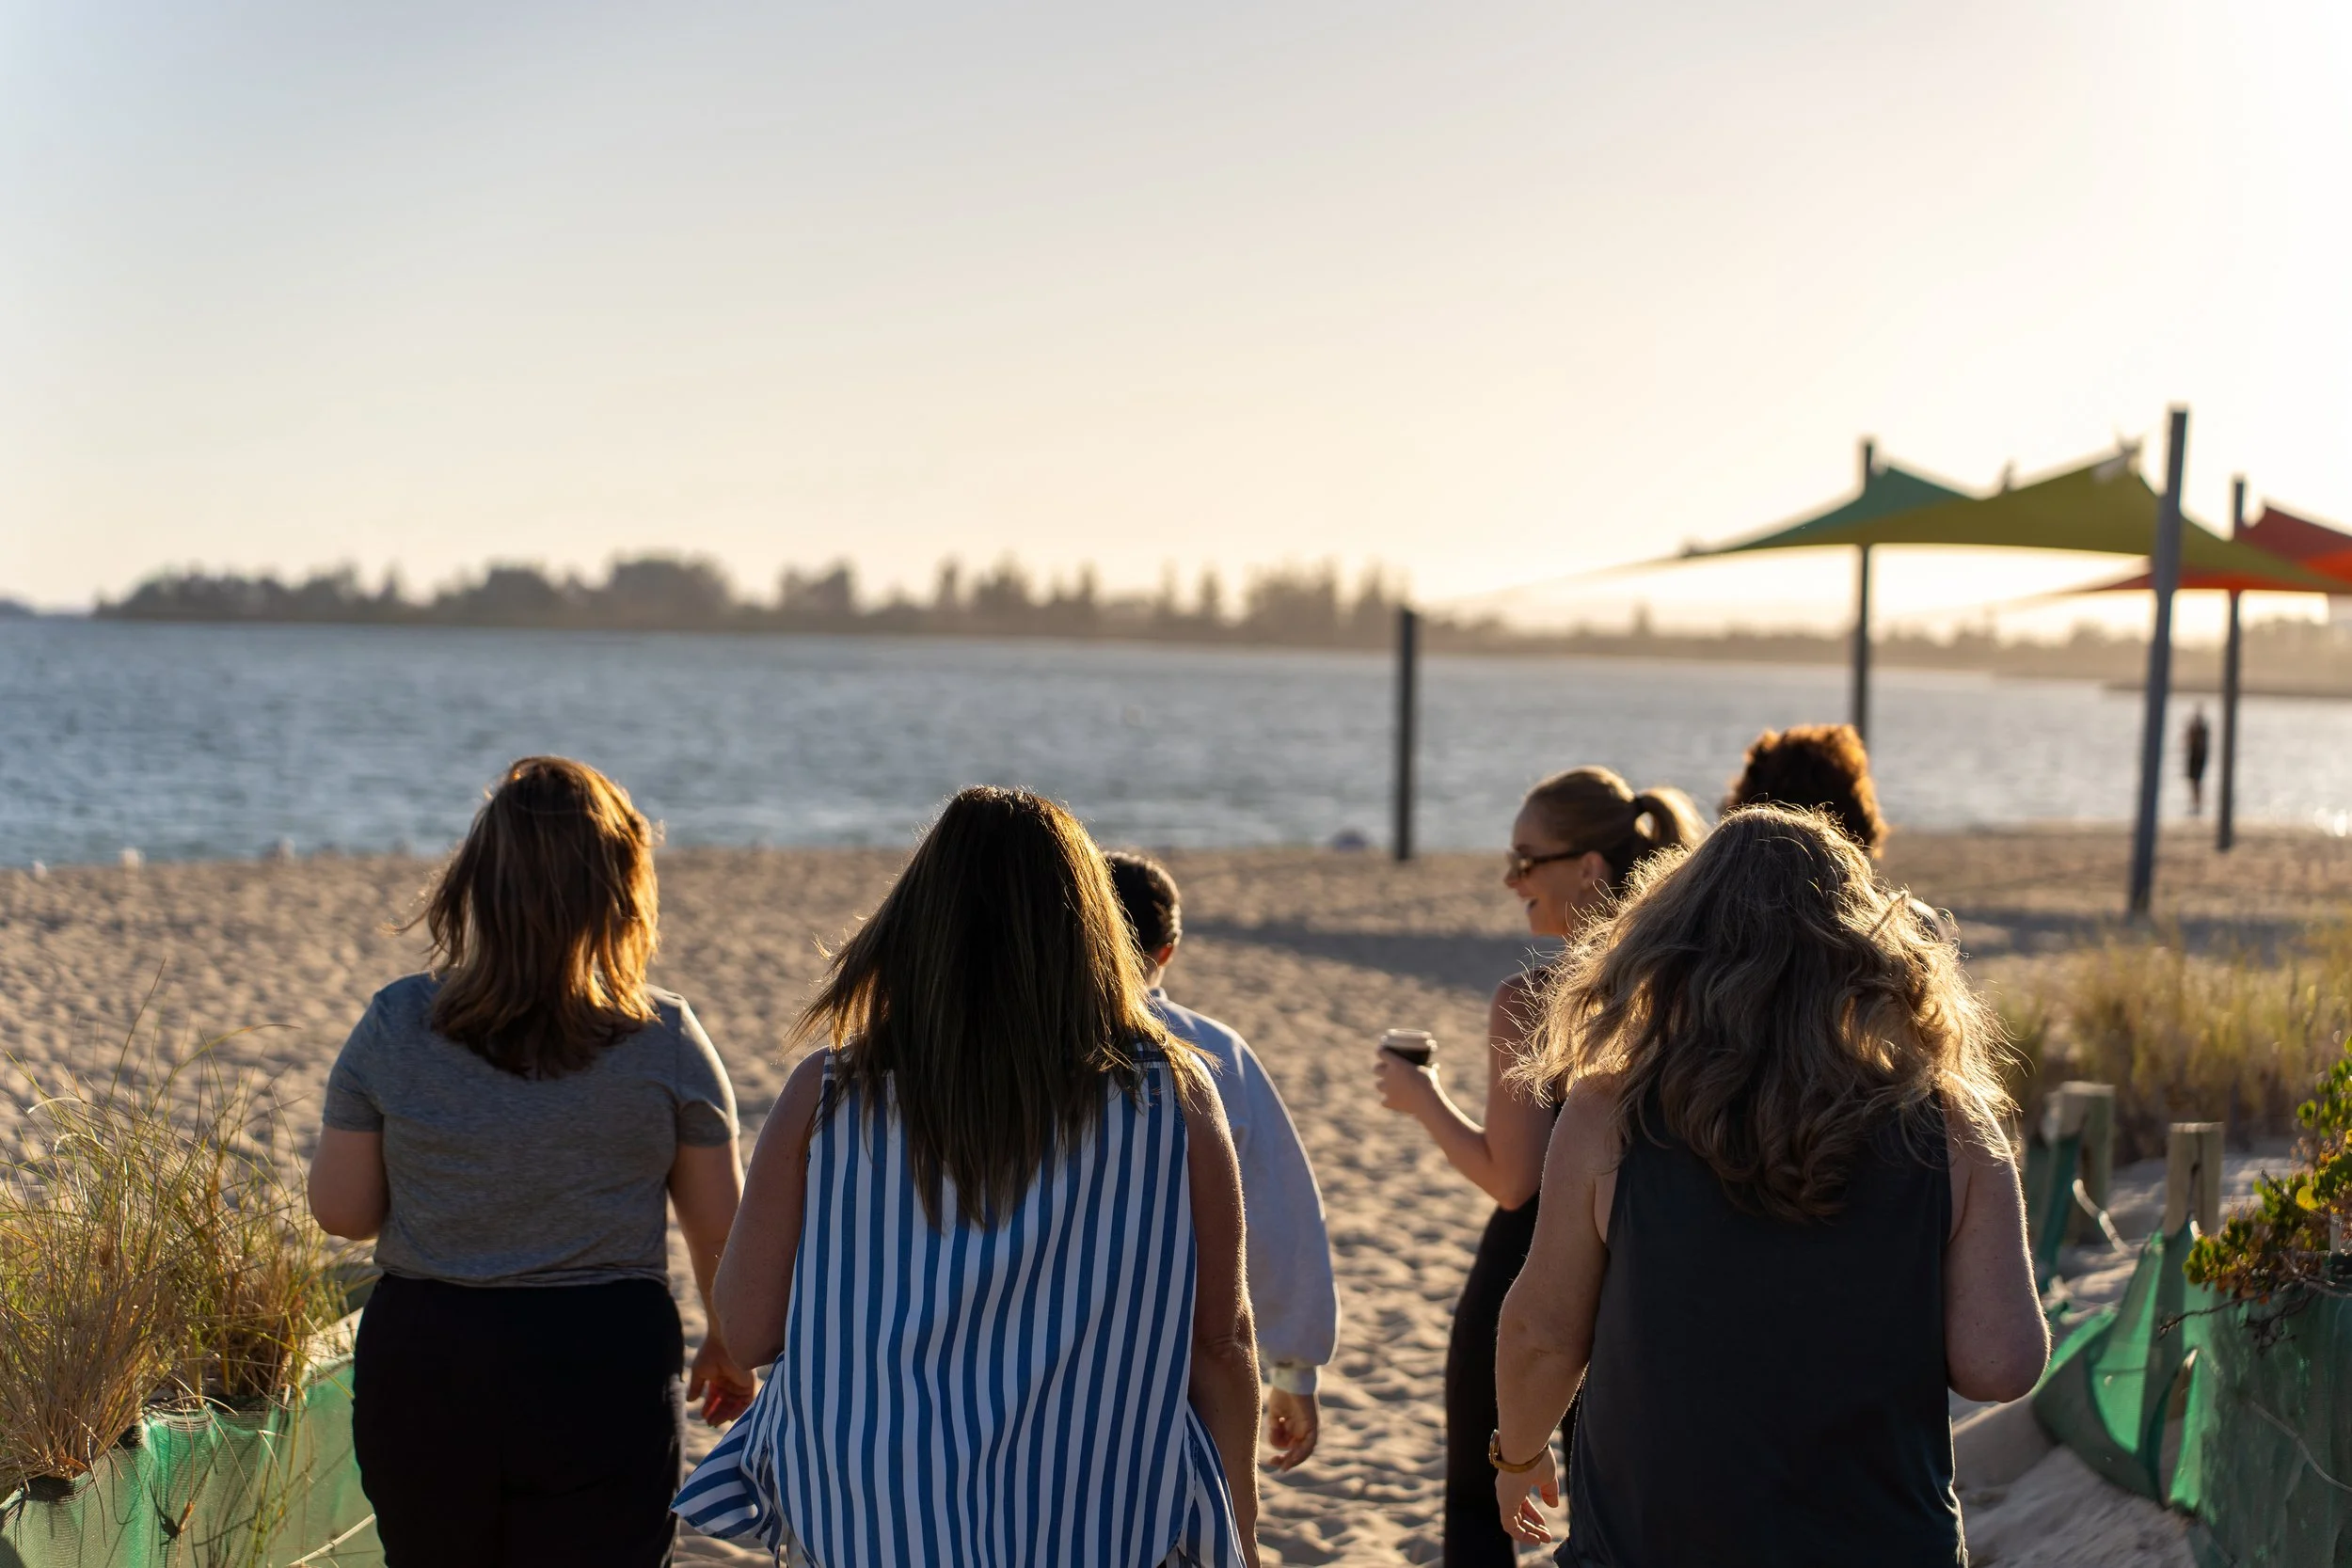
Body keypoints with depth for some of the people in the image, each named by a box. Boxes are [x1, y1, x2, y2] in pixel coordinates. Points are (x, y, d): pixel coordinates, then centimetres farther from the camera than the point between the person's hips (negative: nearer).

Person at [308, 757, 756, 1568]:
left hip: (422, 1366, 2)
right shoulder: (665, 1038, -8)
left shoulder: (394, 1024, -6)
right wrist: (728, 1346, 17)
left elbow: (340, 1210, -1)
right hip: (604, 1373, -2)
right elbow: (719, 1226, -1)